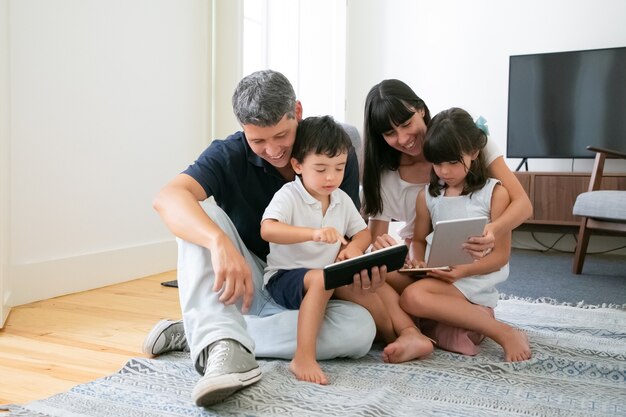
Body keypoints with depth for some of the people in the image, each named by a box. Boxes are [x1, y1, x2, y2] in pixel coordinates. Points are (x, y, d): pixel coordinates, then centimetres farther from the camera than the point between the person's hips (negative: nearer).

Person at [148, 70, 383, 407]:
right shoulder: (229, 155, -14)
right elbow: (168, 198, -32)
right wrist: (220, 243, -51)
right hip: (241, 285, -1)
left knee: (361, 329, -29)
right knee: (202, 212, -25)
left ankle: (196, 334, -23)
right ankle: (225, 346, -42)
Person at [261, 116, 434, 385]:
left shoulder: (342, 200, 6)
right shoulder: (288, 196, -15)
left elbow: (364, 232, 13)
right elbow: (267, 230, -32)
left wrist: (354, 247, -12)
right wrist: (314, 233, -46)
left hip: (332, 276, 7)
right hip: (285, 277, -7)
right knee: (322, 279, -36)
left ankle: (408, 332, 1)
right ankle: (304, 358, -38)